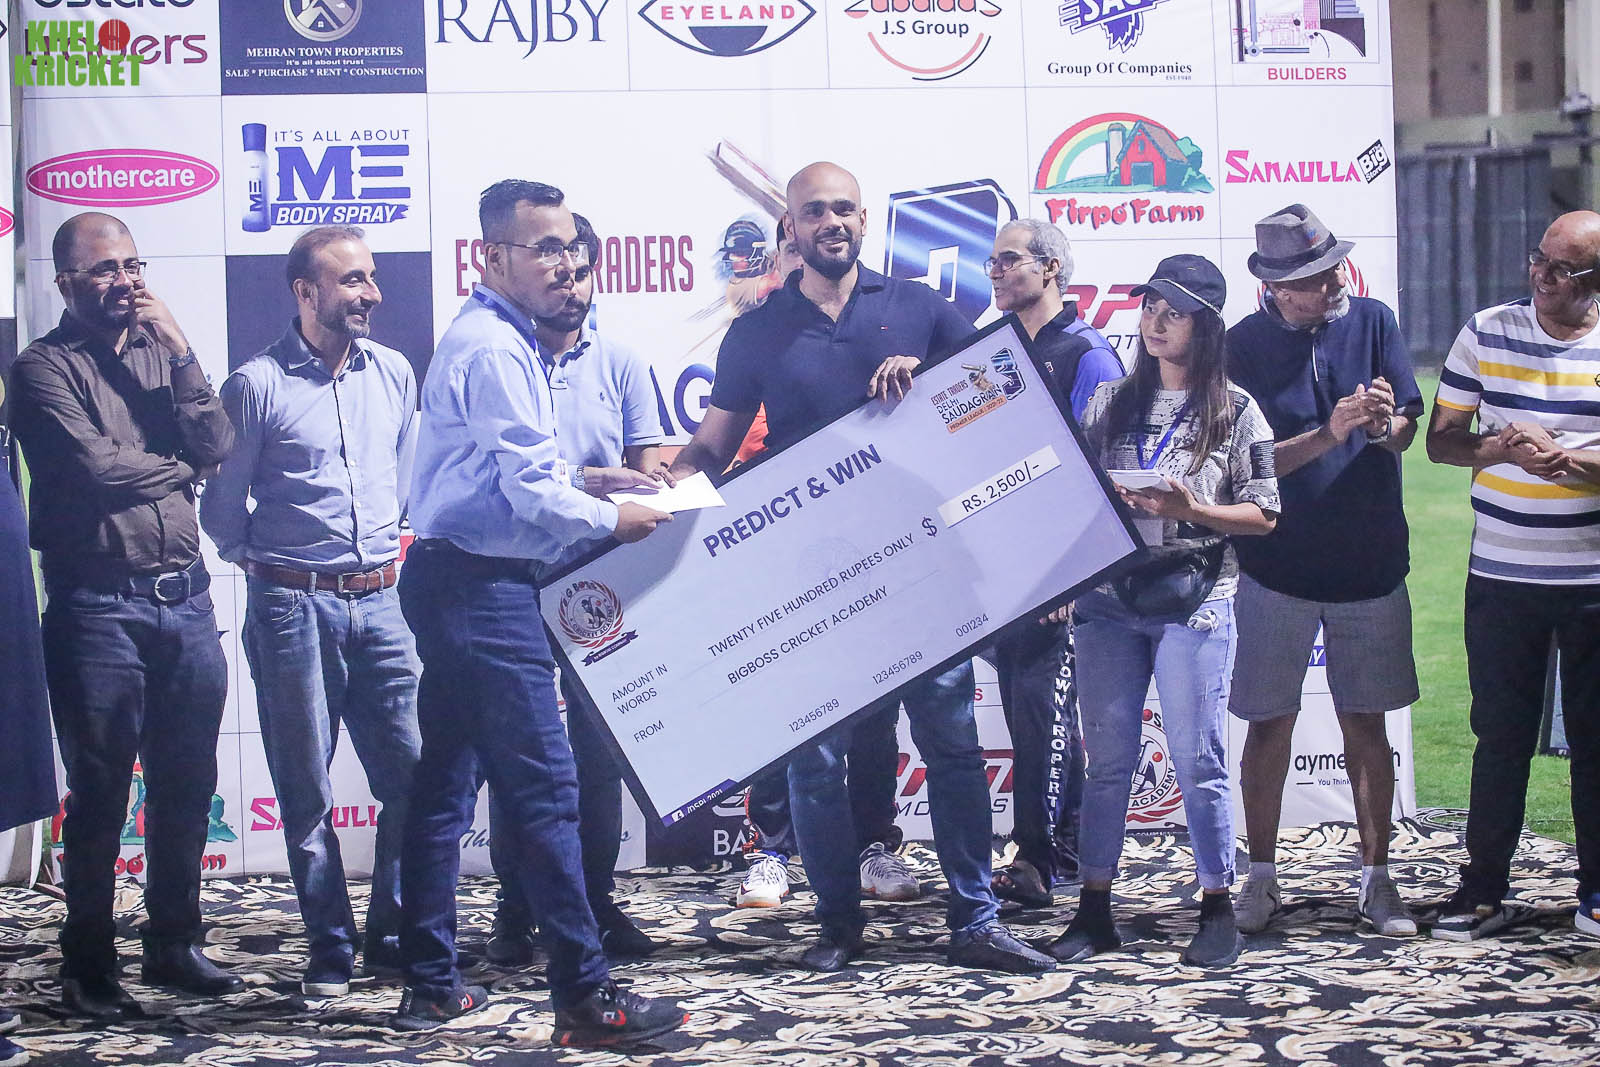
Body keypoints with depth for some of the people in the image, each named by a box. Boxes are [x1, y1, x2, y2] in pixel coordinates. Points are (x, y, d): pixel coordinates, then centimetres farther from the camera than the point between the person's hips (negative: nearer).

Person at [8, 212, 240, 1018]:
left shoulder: (159, 353, 13)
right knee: (99, 795, 2)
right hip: (99, 608, -5)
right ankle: (88, 967, 11)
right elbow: (94, 470, -17)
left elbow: (217, 448, 0)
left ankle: (174, 944, 24)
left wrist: (179, 350, -7)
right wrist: (177, 467, -1)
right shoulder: (46, 367, -5)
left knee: (187, 786, 11)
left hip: (184, 597, 6)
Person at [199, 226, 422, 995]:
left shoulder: (393, 374, 8)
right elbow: (222, 501, 3)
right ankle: (331, 946, 13)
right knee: (307, 790, 3)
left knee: (414, 773, 0)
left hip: (379, 600, 4)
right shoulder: (257, 385, -6)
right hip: (293, 607, -4)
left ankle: (396, 932, 15)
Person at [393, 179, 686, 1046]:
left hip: (453, 583, 11)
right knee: (545, 788, -10)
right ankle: (585, 998, -10)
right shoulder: (497, 350, -14)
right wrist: (611, 519, -5)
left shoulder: (482, 338, 18)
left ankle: (430, 987, 17)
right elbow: (531, 492, -19)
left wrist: (594, 483, 17)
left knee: (445, 785, 11)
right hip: (486, 586, -11)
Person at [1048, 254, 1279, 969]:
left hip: (1194, 602, -3)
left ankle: (1217, 910, 6)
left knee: (1197, 761, -4)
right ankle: (1094, 912, 10)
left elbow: (1262, 516, 0)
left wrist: (1189, 510, -14)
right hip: (1109, 600, 3)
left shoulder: (1235, 412, 3)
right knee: (1107, 759, 5)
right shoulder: (1111, 403, 13)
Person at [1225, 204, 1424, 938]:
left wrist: (1386, 423, -26)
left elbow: (1406, 432, -2)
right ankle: (1262, 879, 15)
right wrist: (1328, 435, -26)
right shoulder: (1246, 346, -6)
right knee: (1270, 723, 4)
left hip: (1370, 564, 2)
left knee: (1365, 726, 7)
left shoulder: (1372, 321, 0)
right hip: (1278, 566, -1)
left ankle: (1376, 878, 15)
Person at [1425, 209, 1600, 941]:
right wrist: (1500, 448, -14)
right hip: (1501, 574, 1)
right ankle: (1483, 888, 13)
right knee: (1500, 735, 5)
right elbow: (1441, 439, 5)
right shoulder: (1485, 333, 3)